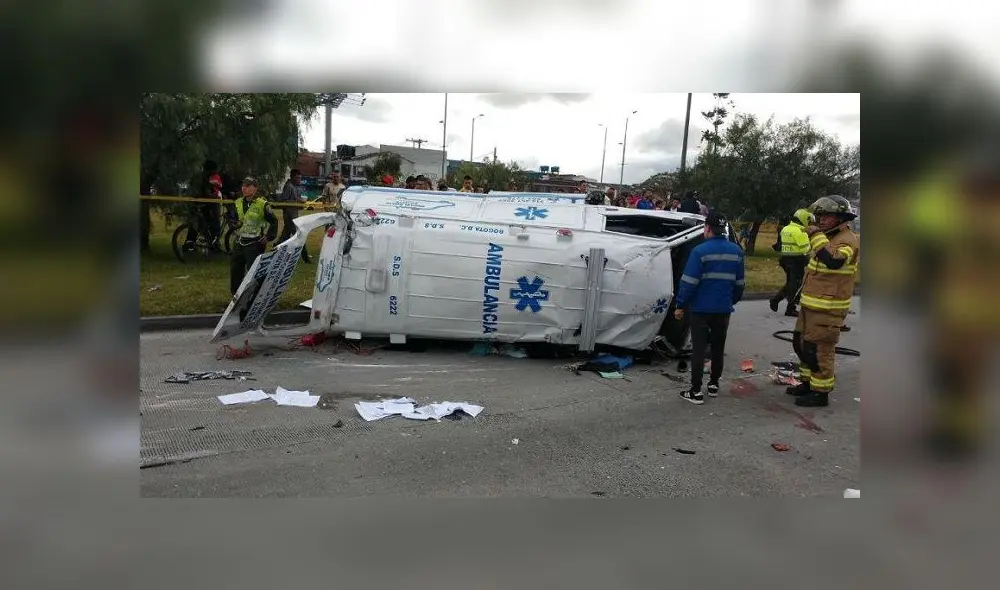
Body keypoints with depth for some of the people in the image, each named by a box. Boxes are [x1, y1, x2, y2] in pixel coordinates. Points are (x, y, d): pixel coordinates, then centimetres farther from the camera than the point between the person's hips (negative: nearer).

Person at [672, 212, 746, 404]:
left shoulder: (700, 251, -14)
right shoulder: (736, 251, 5)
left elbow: (689, 282, -16)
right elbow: (739, 282, 11)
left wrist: (681, 305, -9)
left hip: (701, 308, -5)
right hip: (724, 309, 5)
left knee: (699, 349, -2)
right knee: (718, 348, 17)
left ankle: (696, 391, -2)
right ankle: (714, 384, 28)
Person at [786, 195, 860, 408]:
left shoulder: (848, 240, -15)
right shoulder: (828, 237, 17)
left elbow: (834, 261, -37)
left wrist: (816, 236, -31)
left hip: (828, 310, -10)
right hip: (811, 306, 10)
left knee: (819, 350, -5)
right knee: (801, 344, 18)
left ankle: (821, 393, 5)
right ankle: (808, 383, 32)